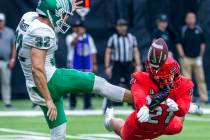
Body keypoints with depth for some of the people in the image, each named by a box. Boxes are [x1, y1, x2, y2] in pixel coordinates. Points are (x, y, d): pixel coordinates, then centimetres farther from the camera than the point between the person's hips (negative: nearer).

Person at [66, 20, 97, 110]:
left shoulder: (88, 37, 12)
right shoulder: (70, 37, 0)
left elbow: (93, 51, 13)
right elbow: (72, 43, -24)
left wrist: (94, 64, 8)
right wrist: (78, 35, -37)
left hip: (87, 65, 3)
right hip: (74, 65, -3)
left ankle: (87, 105, 5)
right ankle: (72, 104, 7)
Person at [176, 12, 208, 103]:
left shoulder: (199, 30, 8)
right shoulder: (182, 30, 0)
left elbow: (202, 44, 13)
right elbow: (179, 44, 0)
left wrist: (201, 56, 5)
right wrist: (182, 56, -7)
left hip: (197, 59, 3)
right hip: (186, 59, -3)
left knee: (201, 78, 1)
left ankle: (204, 97, 2)